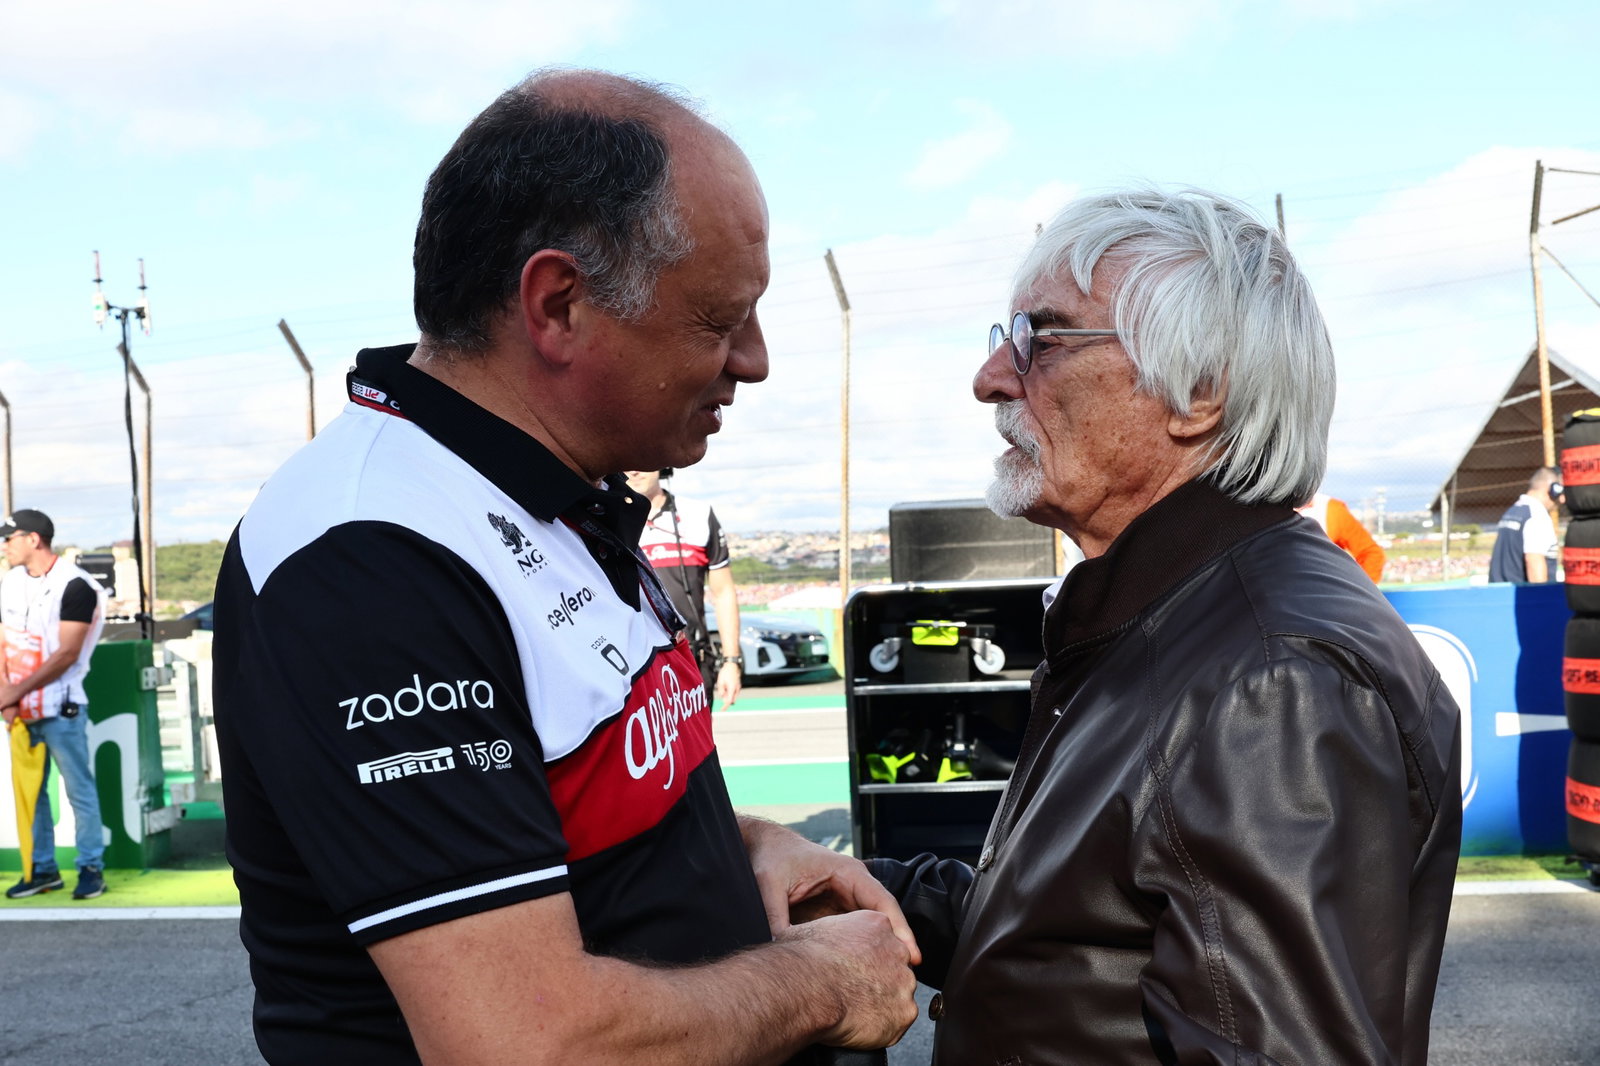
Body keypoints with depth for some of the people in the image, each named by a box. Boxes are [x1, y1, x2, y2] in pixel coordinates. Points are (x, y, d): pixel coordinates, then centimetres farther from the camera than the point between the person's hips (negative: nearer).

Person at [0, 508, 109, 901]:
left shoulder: (75, 586, -12)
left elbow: (67, 654, -15)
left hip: (60, 707, -6)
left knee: (79, 788, 0)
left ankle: (91, 868, 8)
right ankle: (43, 869, 20)